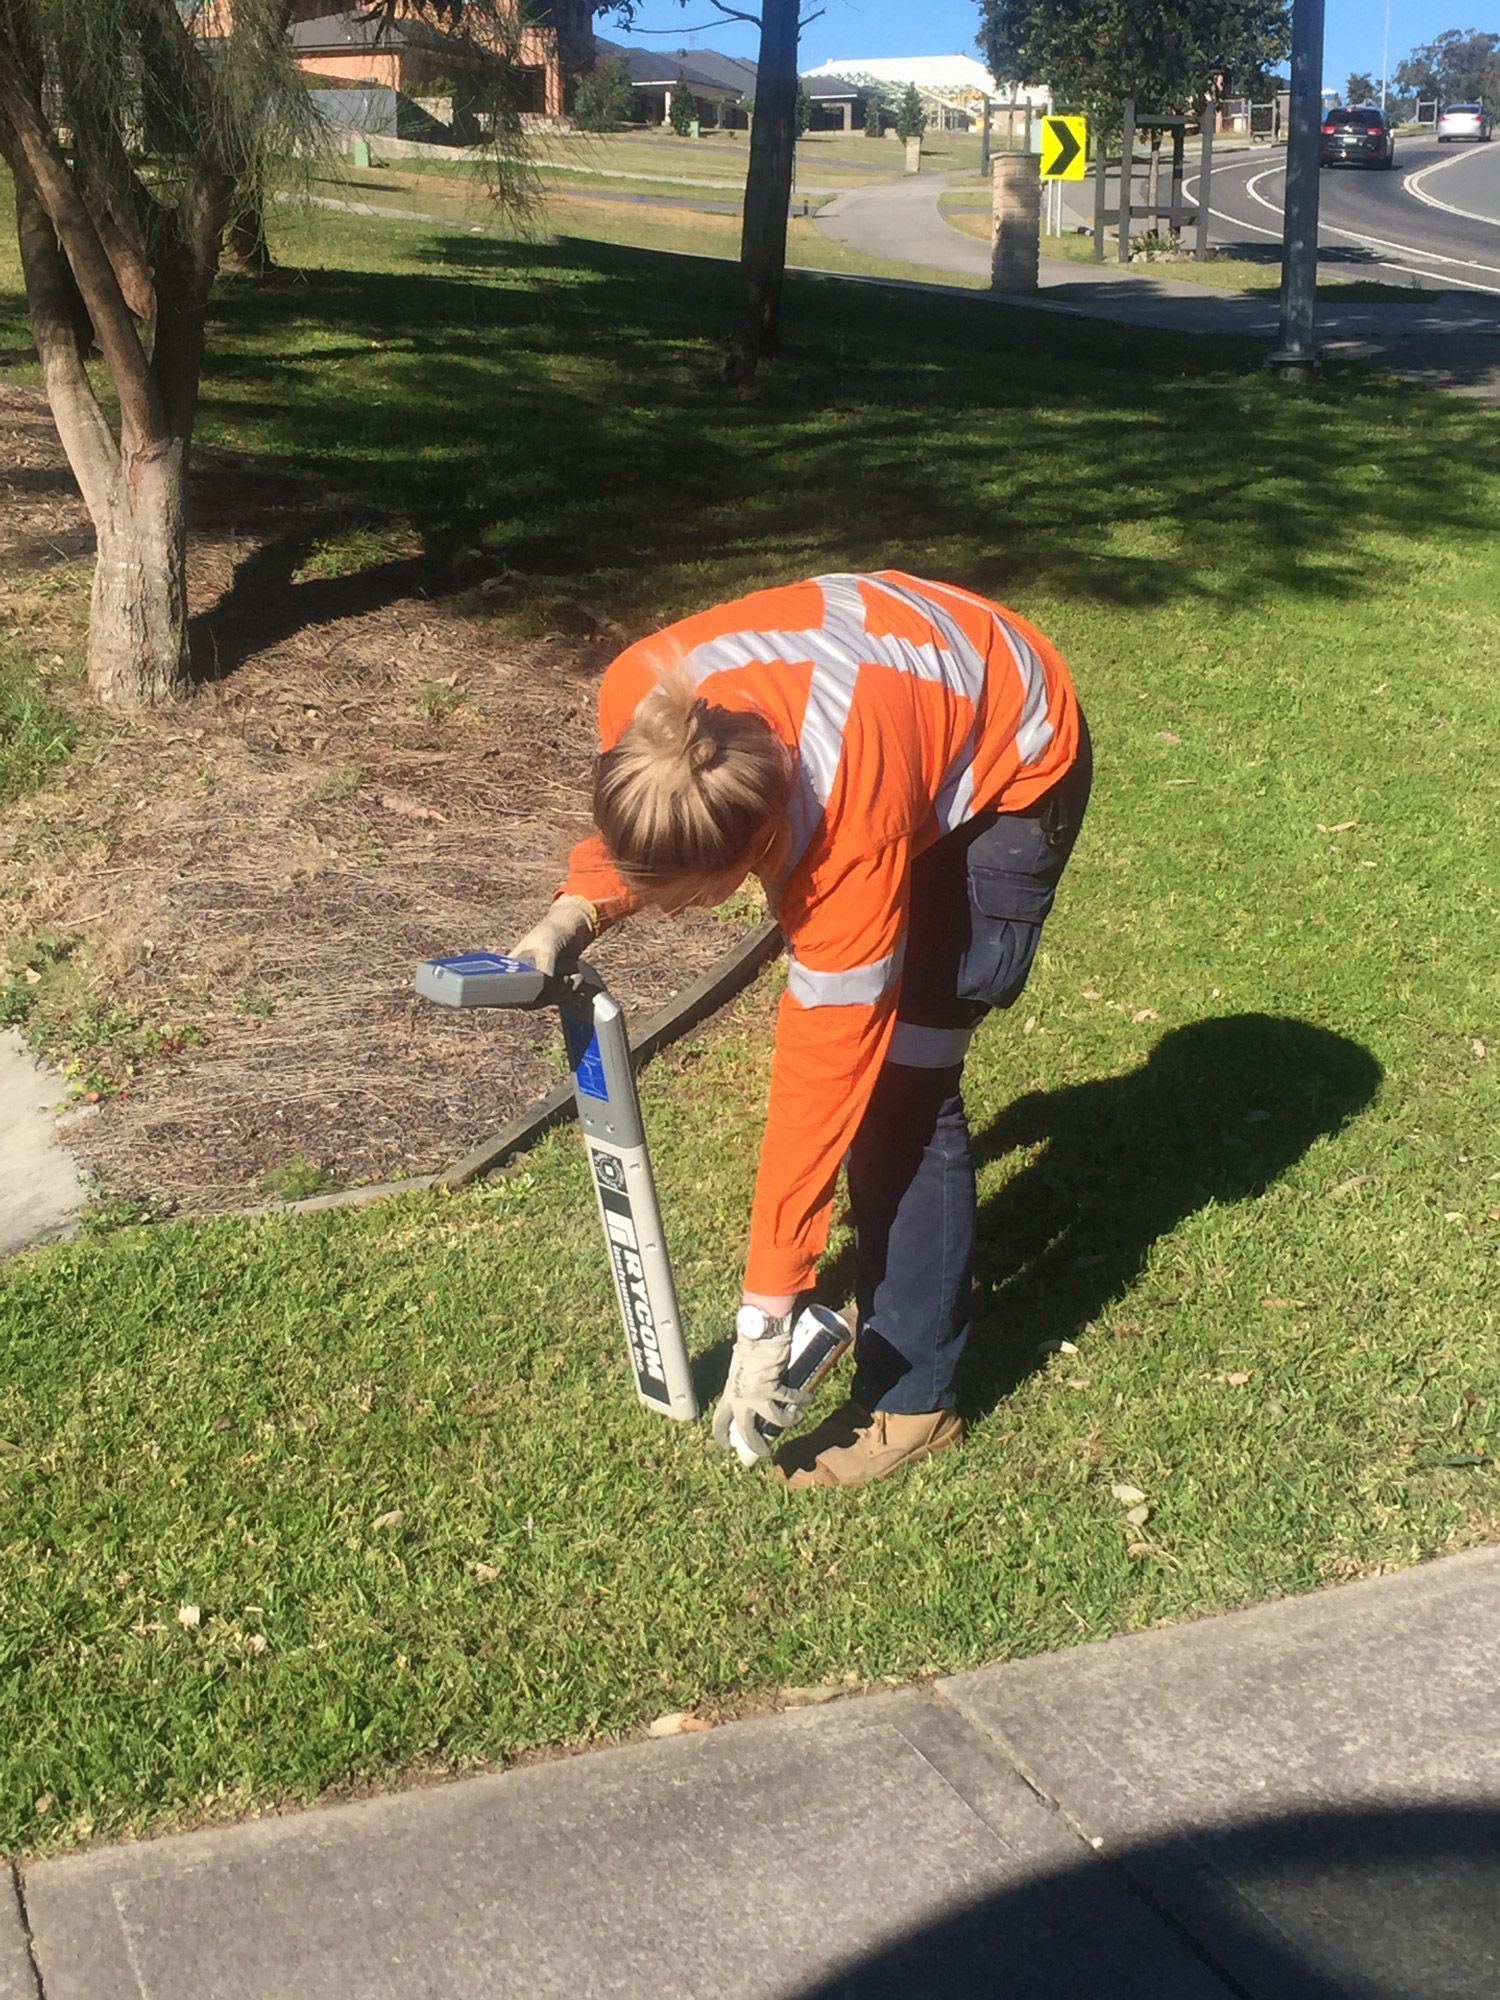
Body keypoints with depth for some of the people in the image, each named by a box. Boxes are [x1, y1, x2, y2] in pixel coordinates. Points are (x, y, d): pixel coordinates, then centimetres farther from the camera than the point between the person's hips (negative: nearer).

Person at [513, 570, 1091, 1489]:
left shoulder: (851, 830, -41)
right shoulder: (640, 703, -28)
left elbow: (822, 1071, -33)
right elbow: (636, 833, -3)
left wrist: (767, 1310, -28)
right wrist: (576, 911, -24)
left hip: (1011, 766, -7)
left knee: (898, 1078, -12)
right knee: (867, 1043, 9)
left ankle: (911, 1396, -1)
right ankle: (905, 1276, 30)